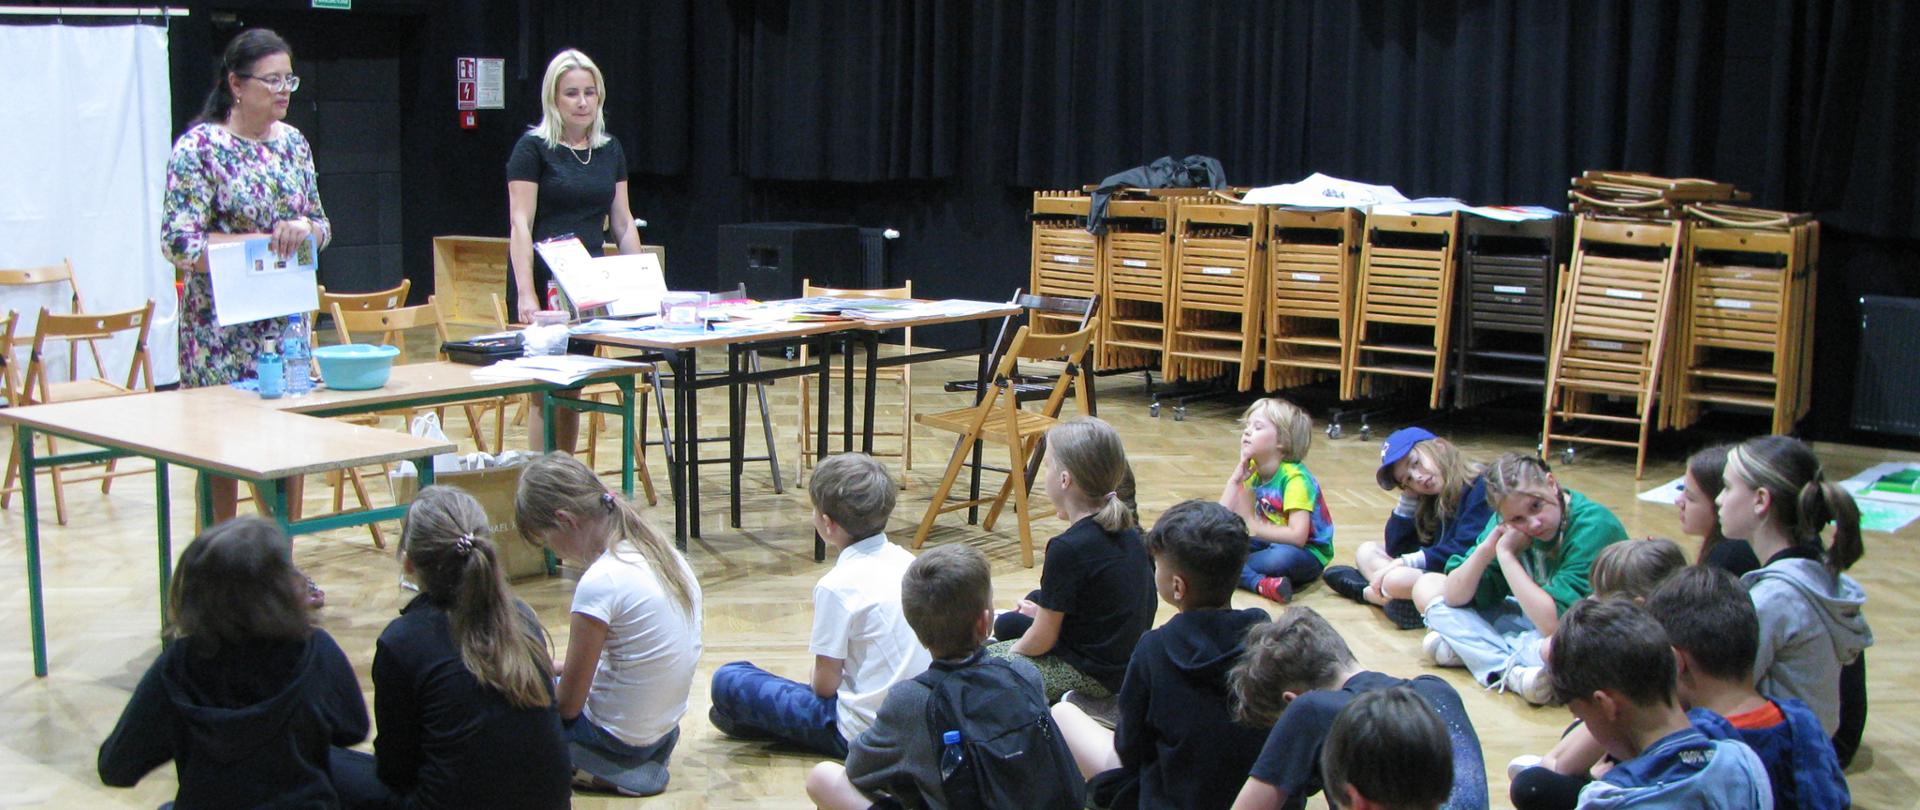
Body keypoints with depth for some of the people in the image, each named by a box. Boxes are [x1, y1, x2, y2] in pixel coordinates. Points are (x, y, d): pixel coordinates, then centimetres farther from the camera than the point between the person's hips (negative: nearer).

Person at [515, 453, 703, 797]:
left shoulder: (600, 582, -23)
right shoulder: (662, 551, 1)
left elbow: (568, 705, -15)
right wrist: (559, 667, 13)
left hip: (619, 738, -8)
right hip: (661, 727, 8)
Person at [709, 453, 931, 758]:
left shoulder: (837, 586, -18)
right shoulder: (906, 561, 4)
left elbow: (825, 684, -12)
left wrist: (814, 683, 11)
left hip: (866, 730, -8)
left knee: (727, 679, -5)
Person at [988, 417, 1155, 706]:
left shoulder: (1068, 549, -25)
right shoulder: (1129, 534, 0)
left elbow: (1043, 639, -18)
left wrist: (1010, 655, 1)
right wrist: (1046, 612, 20)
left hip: (1092, 677, -9)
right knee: (1008, 624, 28)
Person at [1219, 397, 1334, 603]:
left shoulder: (1295, 478, -21)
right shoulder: (1252, 472, 0)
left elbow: (1297, 536, -31)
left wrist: (1254, 526, -23)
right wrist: (1236, 477, -15)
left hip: (1308, 554, -8)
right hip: (1271, 544, 8)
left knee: (1283, 557, -40)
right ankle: (1260, 583, -31)